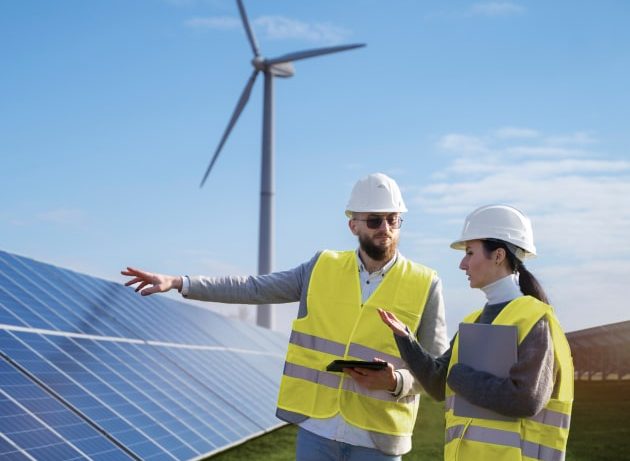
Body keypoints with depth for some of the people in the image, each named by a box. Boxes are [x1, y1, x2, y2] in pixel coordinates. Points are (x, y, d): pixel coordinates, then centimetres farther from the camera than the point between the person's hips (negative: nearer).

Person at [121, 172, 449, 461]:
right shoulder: (323, 269, 4)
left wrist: (394, 382, -20)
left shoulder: (424, 286, -4)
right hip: (316, 429, 2)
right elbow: (253, 288, 4)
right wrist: (178, 282, -2)